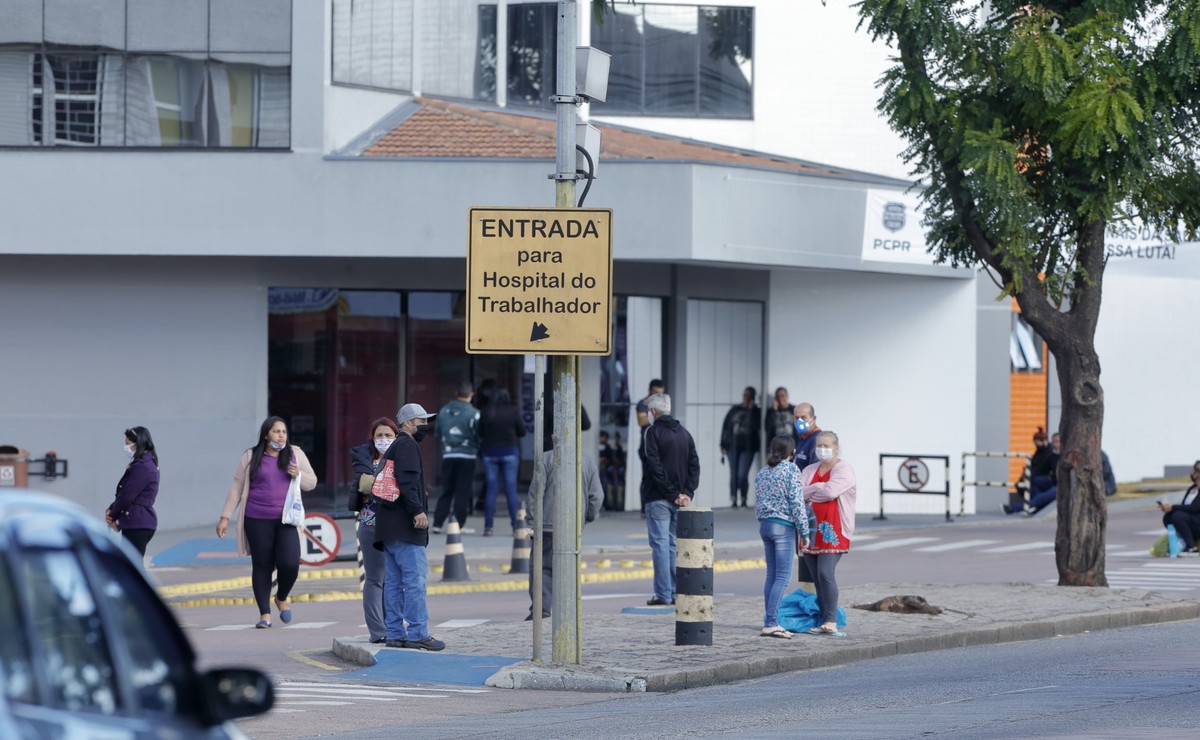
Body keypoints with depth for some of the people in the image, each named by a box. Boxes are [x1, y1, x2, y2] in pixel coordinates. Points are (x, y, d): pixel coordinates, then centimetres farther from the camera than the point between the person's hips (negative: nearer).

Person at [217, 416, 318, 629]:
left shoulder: (295, 454, 10)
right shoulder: (250, 457, 6)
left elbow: (312, 483, 13)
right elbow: (236, 489, 9)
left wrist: (299, 475, -8)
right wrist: (225, 516, 4)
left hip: (286, 519, 0)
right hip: (258, 520, 0)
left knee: (290, 563, -12)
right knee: (262, 566, 0)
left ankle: (282, 598, 17)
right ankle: (265, 614, 8)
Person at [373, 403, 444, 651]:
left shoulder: (393, 448, 24)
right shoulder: (407, 445, -7)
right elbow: (407, 481, -20)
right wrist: (418, 510, -25)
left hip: (387, 527, 10)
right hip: (405, 526, -10)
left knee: (394, 580, 9)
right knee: (415, 578, -10)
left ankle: (394, 633, 10)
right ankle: (417, 633, -12)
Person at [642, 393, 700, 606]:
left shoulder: (654, 431, -7)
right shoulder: (683, 432, 13)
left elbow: (655, 466, -15)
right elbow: (694, 465, 8)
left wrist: (671, 492, -13)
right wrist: (687, 492, 0)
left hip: (659, 498, -6)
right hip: (680, 500, 6)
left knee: (660, 544, -5)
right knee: (675, 544, 11)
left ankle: (663, 594, -8)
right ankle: (677, 593, 11)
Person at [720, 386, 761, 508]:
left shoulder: (756, 411, 5)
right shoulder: (734, 409, 10)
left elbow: (756, 425, -13)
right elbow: (725, 426, 8)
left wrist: (751, 410, -12)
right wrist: (723, 446, 3)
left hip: (747, 447, -2)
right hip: (733, 446, 2)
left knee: (742, 475, -12)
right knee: (734, 475, 0)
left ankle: (743, 499, 3)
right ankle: (733, 500, 7)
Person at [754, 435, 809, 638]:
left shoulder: (762, 473, 11)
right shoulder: (791, 470, -9)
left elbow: (758, 504, 14)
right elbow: (797, 502, -12)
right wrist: (804, 532, -8)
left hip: (764, 525, 7)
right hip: (784, 526, -7)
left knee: (772, 574, 10)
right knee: (783, 576, -6)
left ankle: (771, 622, 10)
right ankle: (770, 623, -14)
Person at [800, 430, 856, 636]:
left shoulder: (843, 470, -1)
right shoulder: (810, 470, 18)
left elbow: (830, 491, -17)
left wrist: (808, 493, -2)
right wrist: (818, 488, -11)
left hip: (832, 531, -6)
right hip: (812, 529, 6)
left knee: (825, 573, -18)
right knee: (816, 576, 4)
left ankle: (831, 621, -17)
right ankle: (823, 621, 7)